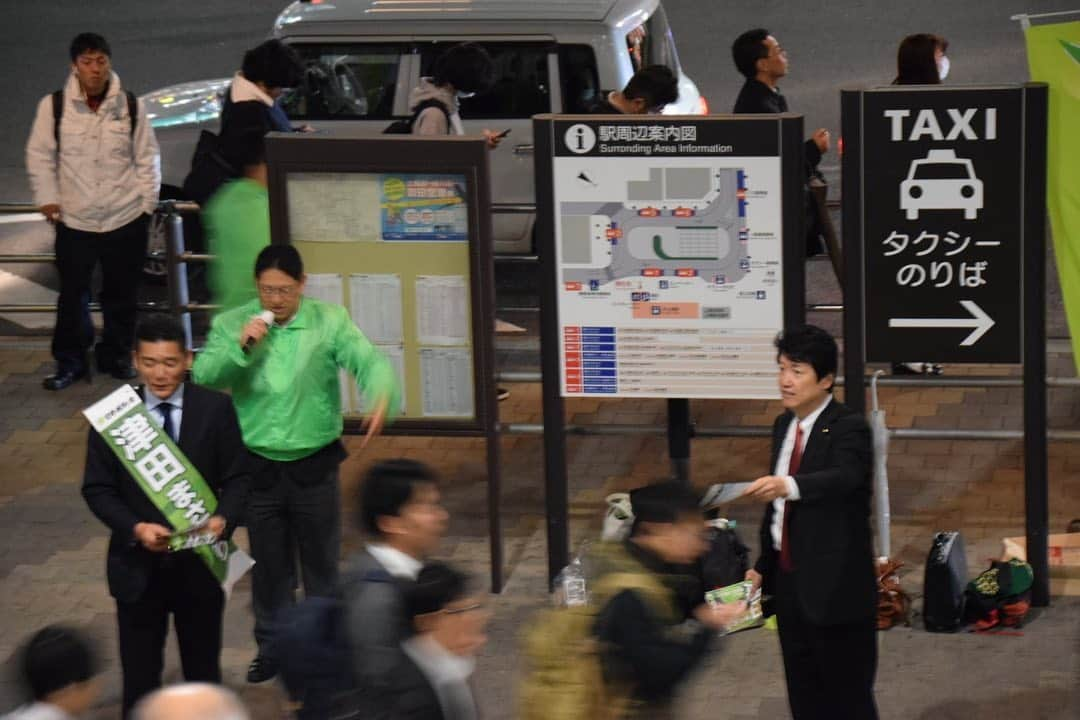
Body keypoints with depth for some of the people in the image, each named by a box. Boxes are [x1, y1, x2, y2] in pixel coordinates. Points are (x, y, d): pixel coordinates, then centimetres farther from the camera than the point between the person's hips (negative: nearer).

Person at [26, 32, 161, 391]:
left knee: (122, 294, 11)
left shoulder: (131, 106, -2)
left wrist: (147, 203, 2)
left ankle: (116, 355, 26)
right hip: (74, 220, -1)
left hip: (125, 218, 1)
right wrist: (47, 198, -1)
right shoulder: (54, 105, -5)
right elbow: (40, 155, 3)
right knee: (72, 294, 4)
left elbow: (147, 157, 5)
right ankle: (69, 361, 16)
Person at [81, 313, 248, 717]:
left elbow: (235, 479, -2)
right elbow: (96, 488, -3)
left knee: (203, 670, 15)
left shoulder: (215, 409, -4)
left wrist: (224, 518, -22)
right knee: (139, 675, 8)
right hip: (137, 565, 0)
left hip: (199, 562, 0)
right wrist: (136, 528, -20)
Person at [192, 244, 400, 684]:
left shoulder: (330, 321, -8)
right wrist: (239, 347, -26)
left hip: (314, 464, -1)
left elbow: (370, 361, -19)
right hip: (259, 465, 1)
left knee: (321, 564, 12)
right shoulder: (231, 325, -4)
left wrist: (381, 398, -40)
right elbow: (202, 379, -11)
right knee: (269, 565, 14)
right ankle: (272, 648, 30)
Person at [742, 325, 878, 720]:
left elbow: (844, 476, -35)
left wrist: (789, 485, -52)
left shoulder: (848, 428, -14)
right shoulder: (783, 426, 11)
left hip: (835, 586, -8)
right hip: (789, 583, 8)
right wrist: (763, 566, 17)